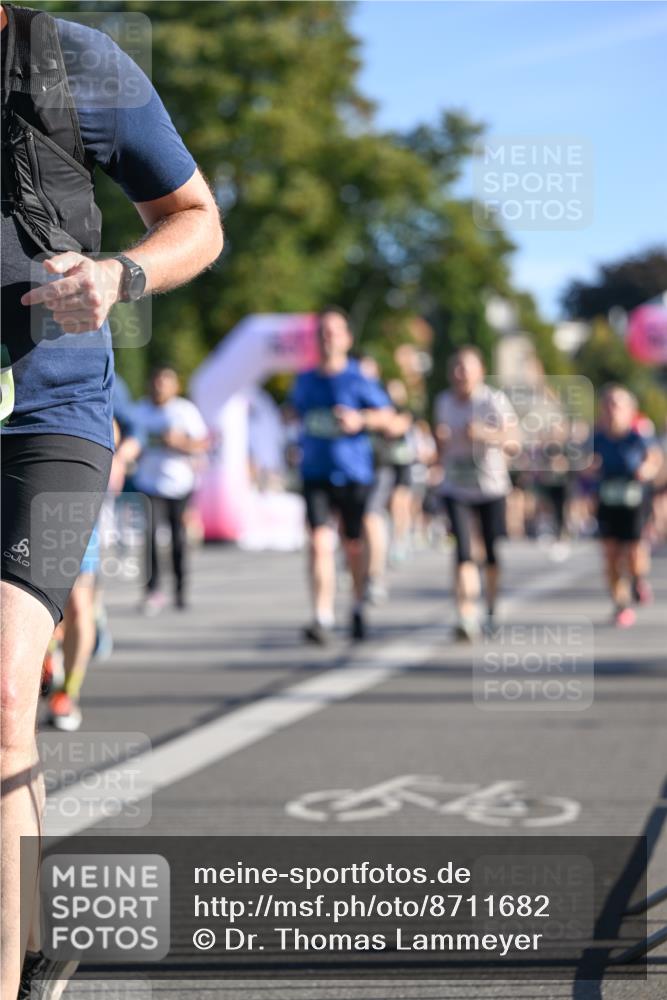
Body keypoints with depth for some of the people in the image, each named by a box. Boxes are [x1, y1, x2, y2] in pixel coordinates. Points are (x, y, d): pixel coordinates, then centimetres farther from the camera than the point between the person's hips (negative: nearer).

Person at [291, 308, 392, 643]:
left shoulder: (358, 379, -3)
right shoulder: (305, 381, 9)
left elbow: (386, 414, -5)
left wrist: (360, 419, -22)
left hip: (353, 473, -2)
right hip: (315, 473, 2)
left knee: (353, 545, 10)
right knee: (319, 542, -14)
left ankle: (358, 608, 33)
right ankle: (322, 618, -20)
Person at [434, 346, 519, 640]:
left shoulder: (495, 400, -7)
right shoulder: (443, 401, 6)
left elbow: (513, 442, -14)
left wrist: (485, 433, -29)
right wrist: (442, 438, -4)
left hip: (492, 487, -1)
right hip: (456, 489, 1)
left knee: (494, 554, 8)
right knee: (463, 552, -15)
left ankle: (492, 612, 29)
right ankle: (466, 617, -24)